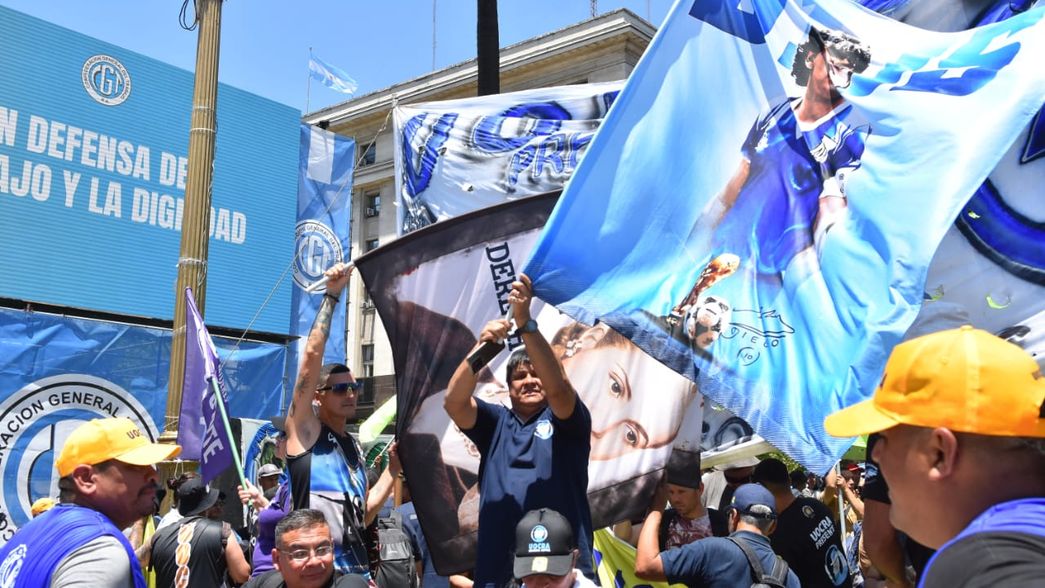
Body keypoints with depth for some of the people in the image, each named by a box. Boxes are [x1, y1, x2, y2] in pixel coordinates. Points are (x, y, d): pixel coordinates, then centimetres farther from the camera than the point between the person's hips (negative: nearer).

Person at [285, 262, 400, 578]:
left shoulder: (354, 447, 17)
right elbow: (312, 355, -11)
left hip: (357, 568, 7)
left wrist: (394, 467, 13)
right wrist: (332, 296, -8)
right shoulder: (304, 429, -1)